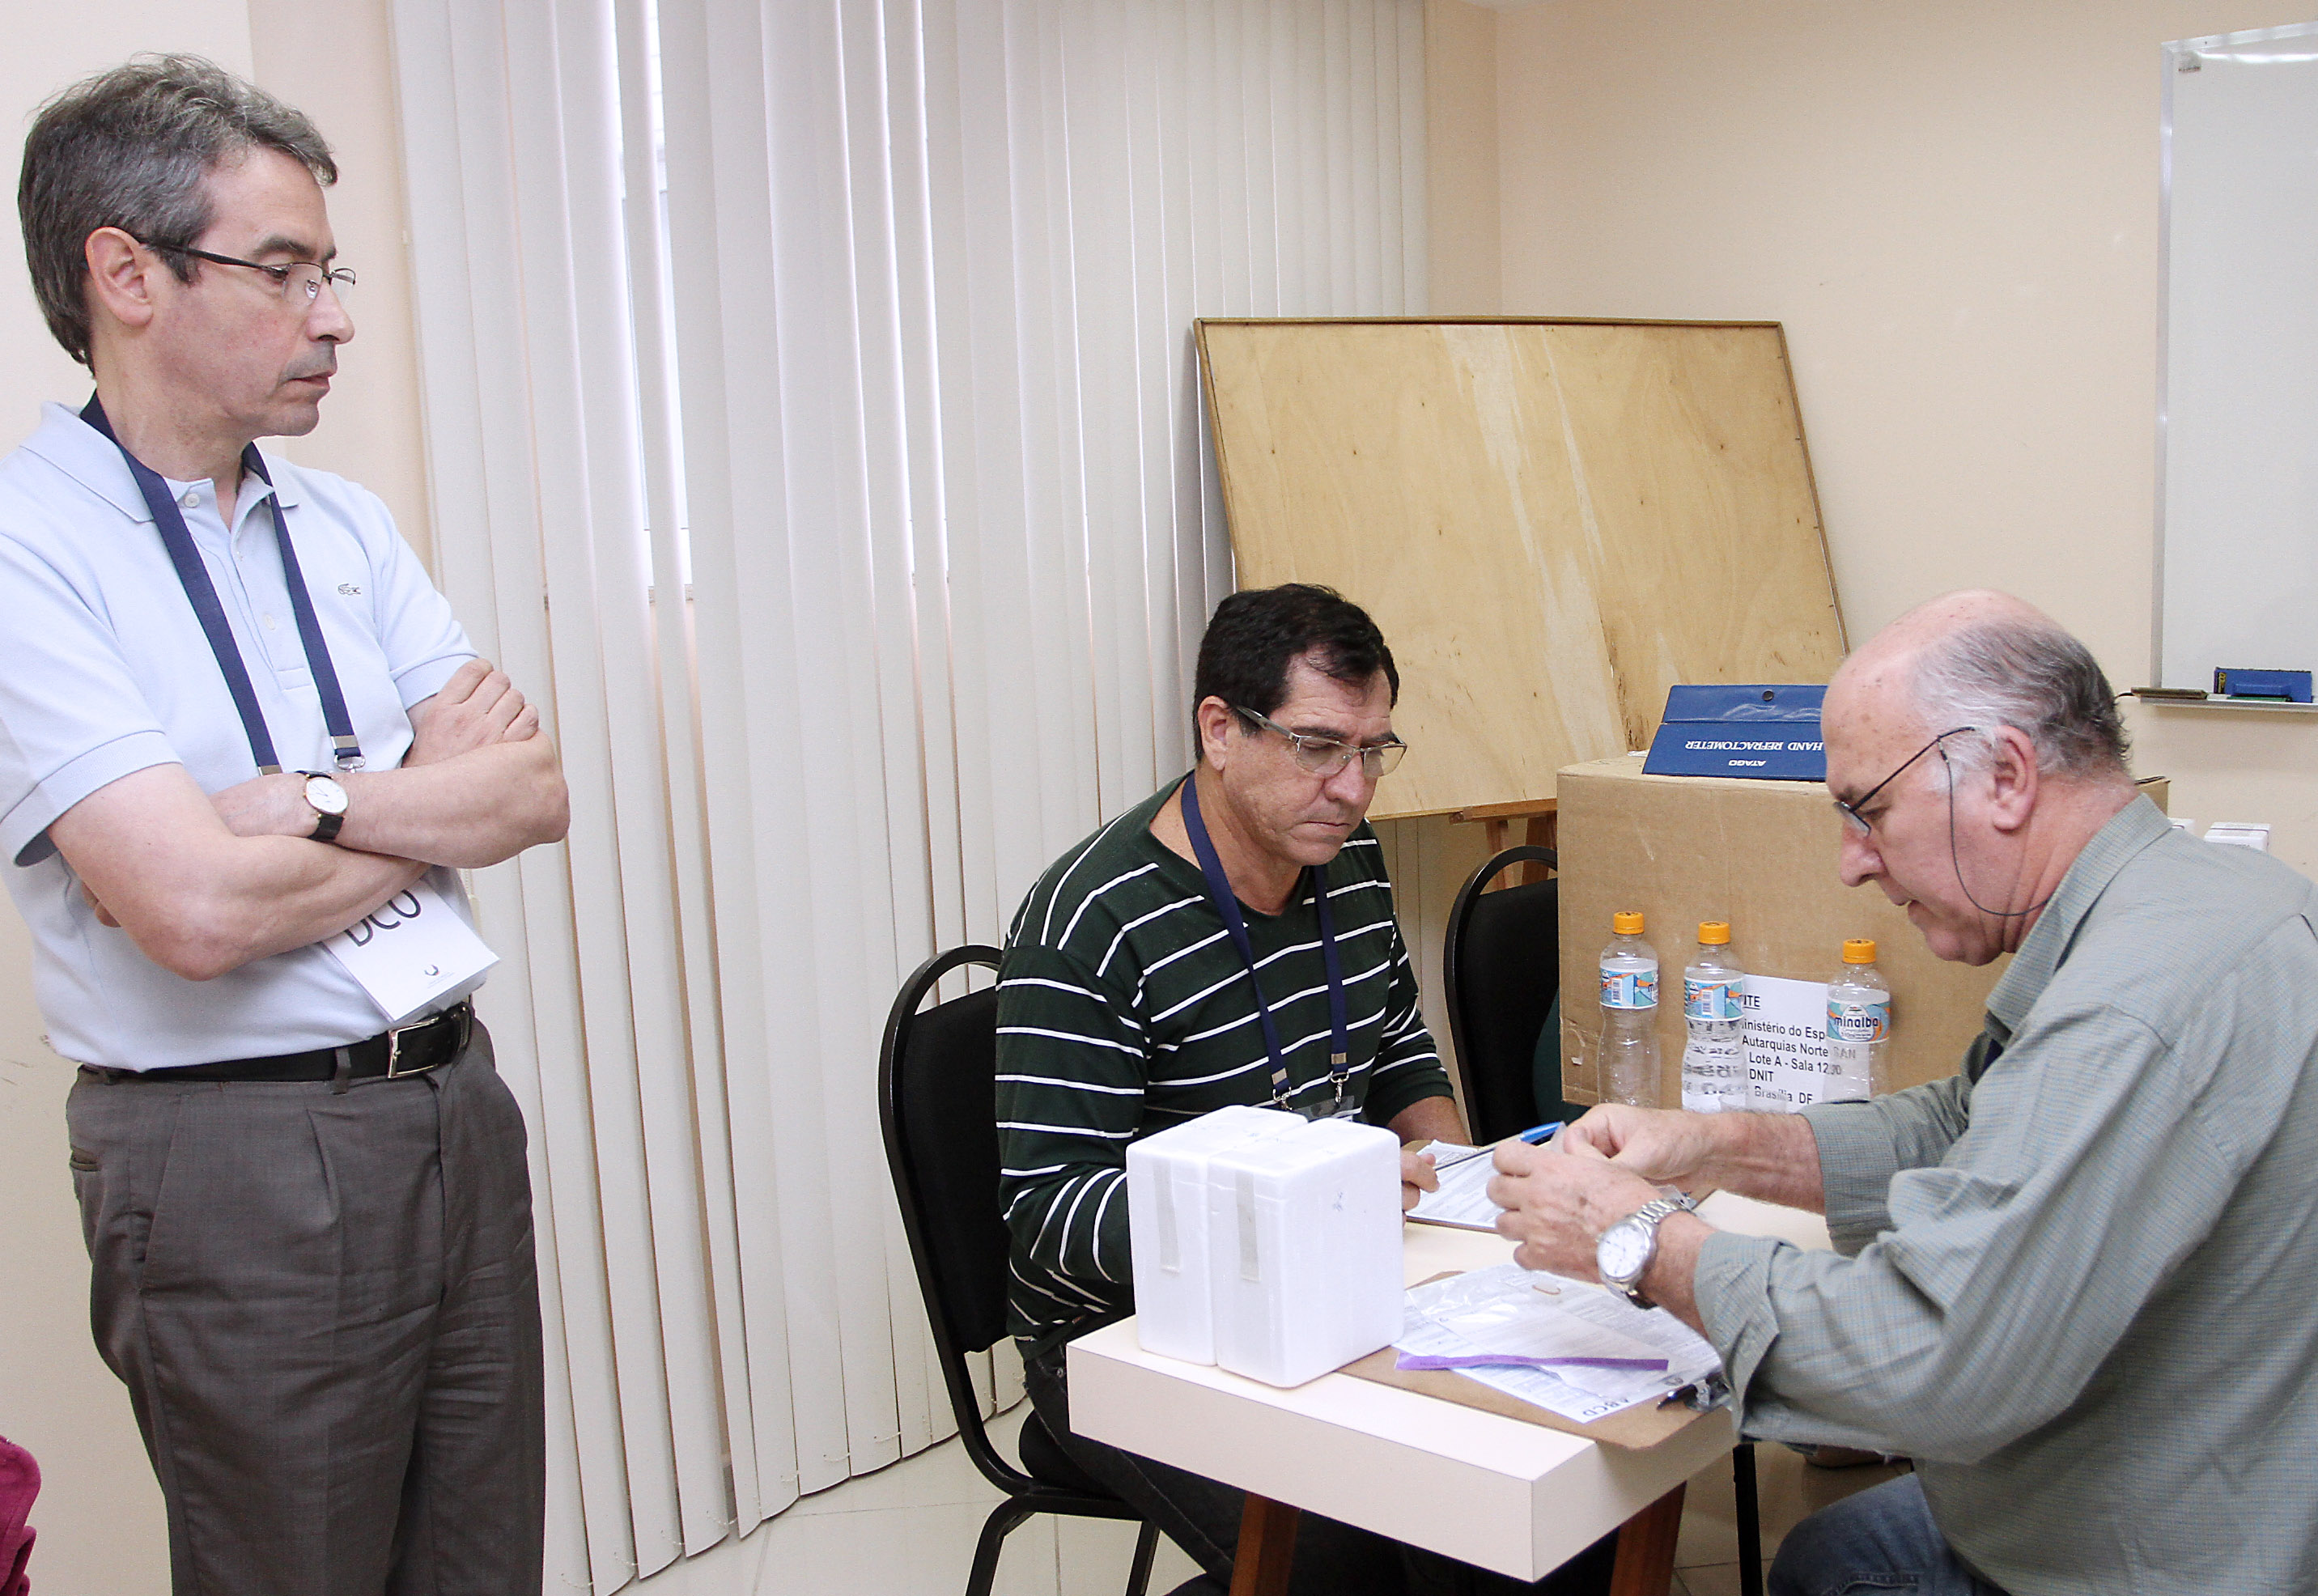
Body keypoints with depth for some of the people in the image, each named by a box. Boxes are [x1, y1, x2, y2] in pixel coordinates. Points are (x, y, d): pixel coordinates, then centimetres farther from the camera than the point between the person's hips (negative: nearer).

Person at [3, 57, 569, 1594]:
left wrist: (319, 802, -16)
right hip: (238, 1162, -6)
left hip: (457, 1107, 6)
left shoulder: (345, 524, 9)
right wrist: (444, 796, -5)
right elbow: (197, 912, -21)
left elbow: (541, 790, 1)